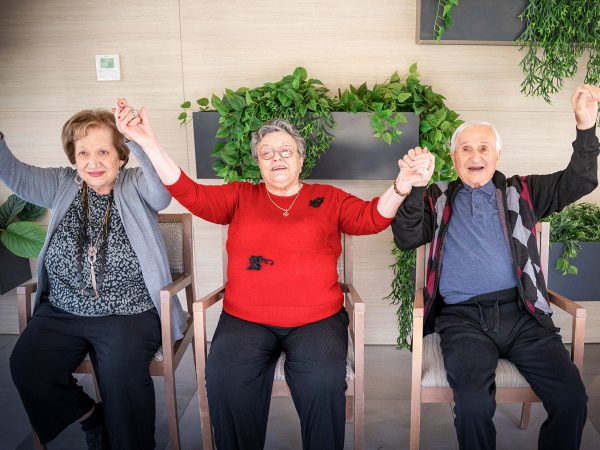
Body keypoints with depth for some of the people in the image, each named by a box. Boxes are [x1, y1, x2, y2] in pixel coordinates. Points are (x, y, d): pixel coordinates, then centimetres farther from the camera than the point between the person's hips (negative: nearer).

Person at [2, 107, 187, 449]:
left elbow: (163, 191, -25)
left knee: (122, 372, -28)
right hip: (62, 312, 5)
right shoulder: (63, 185, 9)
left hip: (128, 314, -4)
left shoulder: (136, 186, -4)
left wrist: (142, 141, -43)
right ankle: (91, 418, 13)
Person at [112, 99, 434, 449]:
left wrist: (402, 185, -20)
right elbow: (191, 194, 4)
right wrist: (148, 142, -6)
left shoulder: (328, 198, 13)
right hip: (245, 319, 1)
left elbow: (371, 218, 1)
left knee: (323, 381, -28)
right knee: (225, 379, -26)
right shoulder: (240, 196, 14)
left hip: (317, 319, 0)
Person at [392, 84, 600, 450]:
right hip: (463, 318, -2)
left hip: (522, 313, 2)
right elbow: (406, 239, 0)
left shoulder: (520, 192, 19)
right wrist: (413, 188, -16)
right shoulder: (438, 200, 14)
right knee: (474, 403, -26)